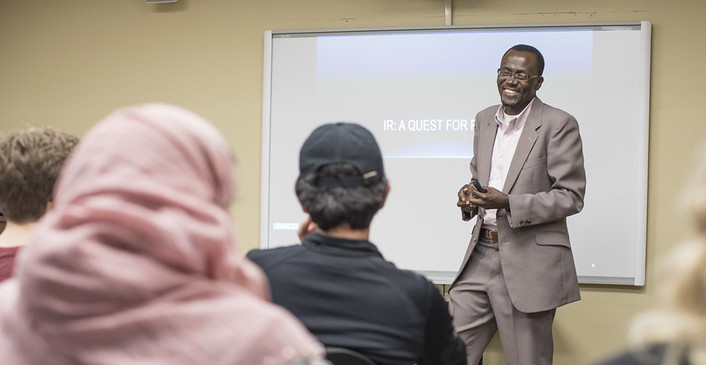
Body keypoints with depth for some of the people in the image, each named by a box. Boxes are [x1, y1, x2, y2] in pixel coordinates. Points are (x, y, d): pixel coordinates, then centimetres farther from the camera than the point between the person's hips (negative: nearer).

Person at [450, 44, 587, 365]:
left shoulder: (559, 125, -8)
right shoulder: (484, 120, 13)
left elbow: (571, 197, -11)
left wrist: (508, 203, -21)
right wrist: (471, 195, -1)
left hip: (529, 263, -6)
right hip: (481, 254, 6)